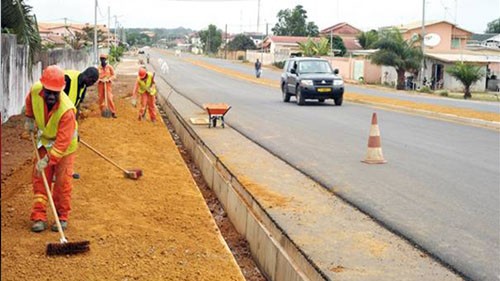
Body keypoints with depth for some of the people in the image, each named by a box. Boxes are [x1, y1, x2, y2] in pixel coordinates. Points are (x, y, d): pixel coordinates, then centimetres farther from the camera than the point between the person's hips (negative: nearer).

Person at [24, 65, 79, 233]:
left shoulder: (66, 110, -39)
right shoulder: (35, 90, -24)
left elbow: (62, 142, -37)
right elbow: (30, 100, 6)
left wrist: (48, 159, -40)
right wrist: (29, 118, 4)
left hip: (64, 146, -5)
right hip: (44, 142, 5)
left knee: (62, 183, -3)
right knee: (39, 180, 3)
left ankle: (62, 217, 13)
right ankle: (39, 217, 7)